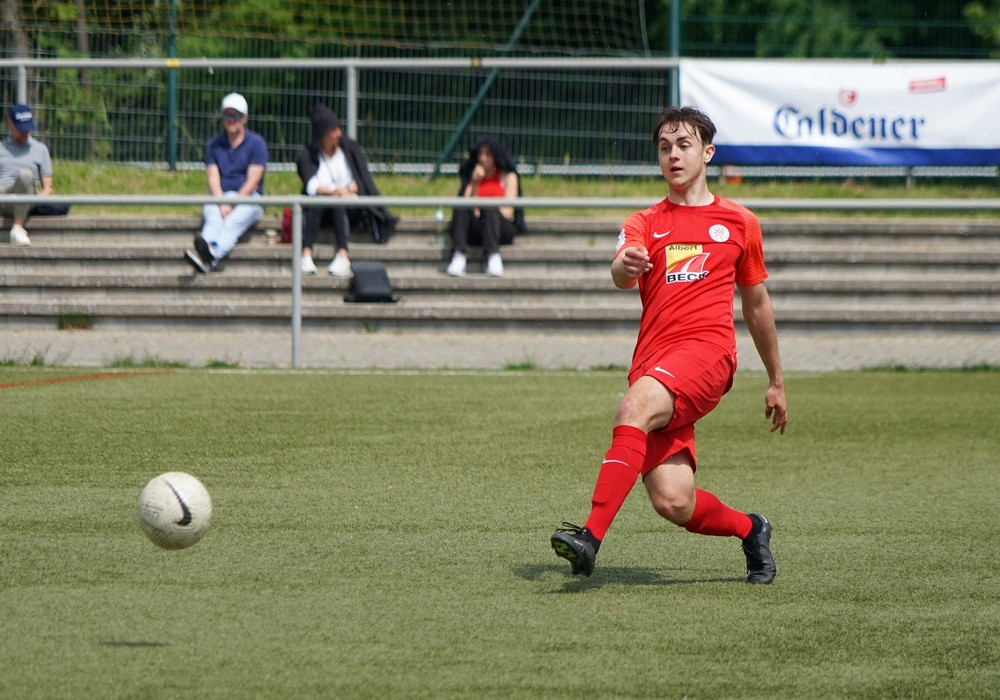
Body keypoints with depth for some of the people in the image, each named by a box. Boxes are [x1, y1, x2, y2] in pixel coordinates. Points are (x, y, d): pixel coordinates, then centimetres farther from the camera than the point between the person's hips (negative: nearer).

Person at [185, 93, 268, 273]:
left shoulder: (256, 143, 5)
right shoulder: (214, 145, 16)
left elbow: (252, 181, -4)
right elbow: (213, 178, 4)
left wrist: (232, 205, -15)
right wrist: (222, 204, -15)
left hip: (249, 198, -3)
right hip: (220, 198, 3)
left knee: (233, 222, -36)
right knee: (213, 218, -33)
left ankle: (212, 255, -66)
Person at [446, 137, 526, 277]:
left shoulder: (508, 176, 12)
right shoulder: (472, 175, 20)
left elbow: (507, 211, 1)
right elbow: (469, 205, 5)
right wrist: (474, 184, -7)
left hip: (502, 230, -2)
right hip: (475, 232, 2)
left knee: (489, 209, -33)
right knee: (461, 208, -28)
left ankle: (493, 255, -49)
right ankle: (459, 255, -44)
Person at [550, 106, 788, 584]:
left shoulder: (739, 222, 17)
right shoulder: (645, 223, 18)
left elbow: (756, 303, 27)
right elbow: (622, 275, -5)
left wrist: (776, 381, 32)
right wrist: (624, 266, -31)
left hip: (707, 349, -2)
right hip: (653, 362, 2)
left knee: (635, 407, -33)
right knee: (673, 503, -12)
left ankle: (591, 536, -41)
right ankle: (749, 529, 19)